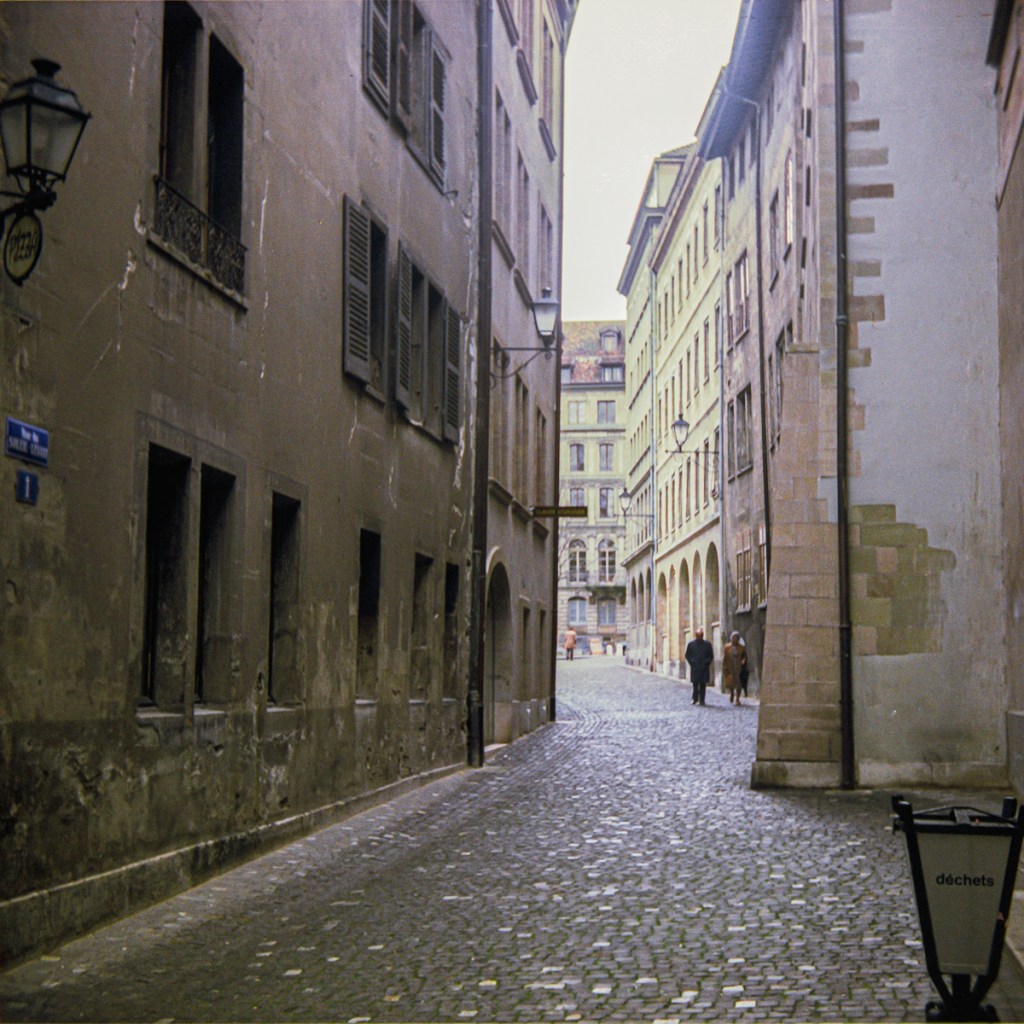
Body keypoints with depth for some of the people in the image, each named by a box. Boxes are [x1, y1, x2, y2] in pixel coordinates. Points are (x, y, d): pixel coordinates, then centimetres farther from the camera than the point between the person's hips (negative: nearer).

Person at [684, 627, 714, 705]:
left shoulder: (707, 644, 6)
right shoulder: (691, 644, 6)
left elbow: (711, 656, 9)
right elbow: (687, 655, 9)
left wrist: (706, 663, -4)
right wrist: (692, 662, -4)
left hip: (704, 669, 0)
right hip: (694, 668, 0)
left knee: (703, 684, 0)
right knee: (695, 684, 0)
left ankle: (701, 700, 4)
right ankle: (695, 699, 8)